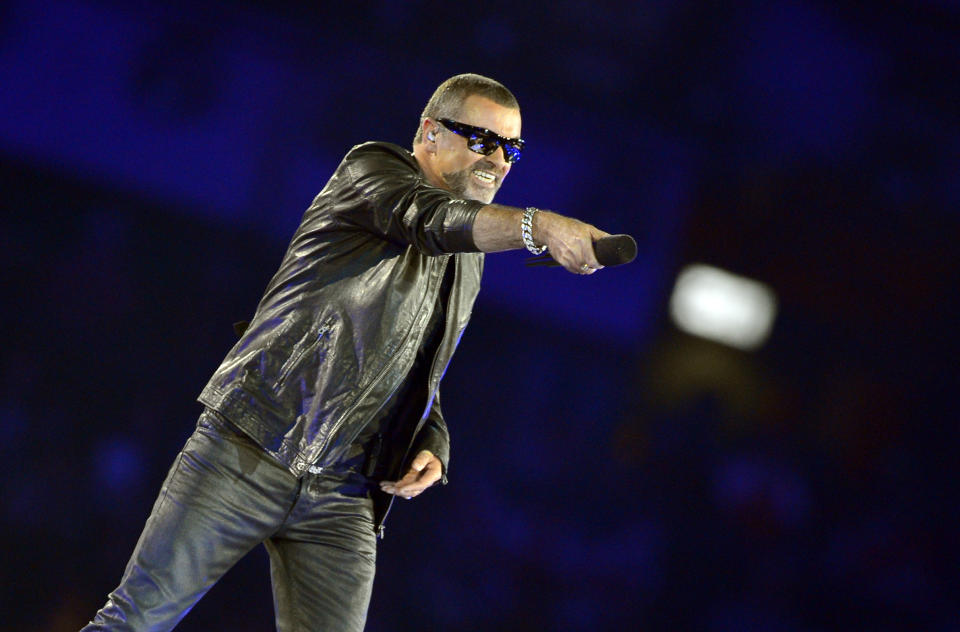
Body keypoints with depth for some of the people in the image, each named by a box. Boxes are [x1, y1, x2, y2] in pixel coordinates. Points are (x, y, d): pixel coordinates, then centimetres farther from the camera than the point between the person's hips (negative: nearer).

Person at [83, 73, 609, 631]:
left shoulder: (468, 268, 22)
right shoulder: (374, 167, 1)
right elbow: (432, 219, -22)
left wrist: (431, 448, 5)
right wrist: (540, 226, -40)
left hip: (342, 501, 6)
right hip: (246, 457, -6)